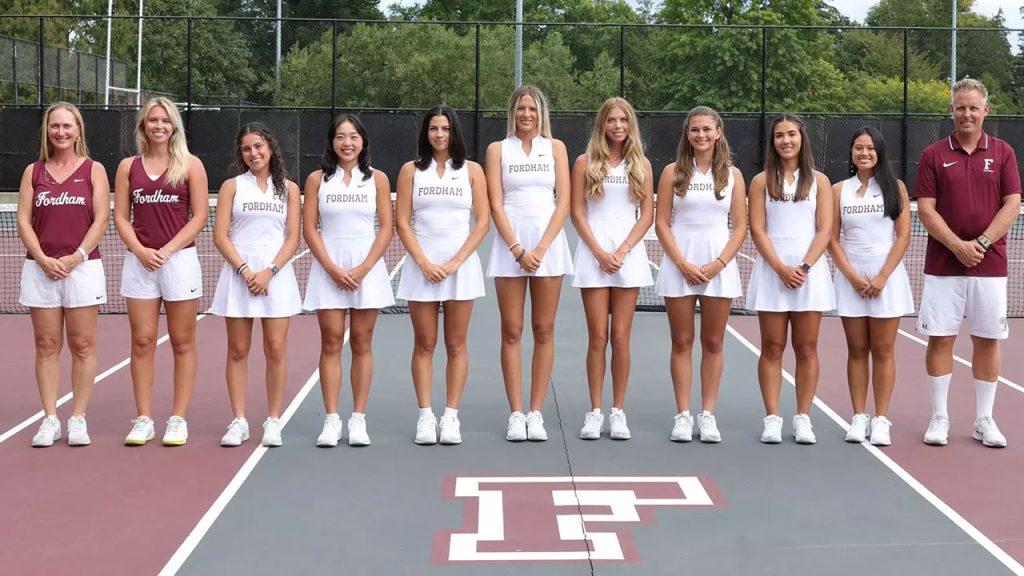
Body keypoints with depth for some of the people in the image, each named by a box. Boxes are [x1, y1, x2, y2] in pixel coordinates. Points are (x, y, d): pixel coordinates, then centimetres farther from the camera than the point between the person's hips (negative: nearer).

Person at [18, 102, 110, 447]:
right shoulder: (33, 172, 11)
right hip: (40, 267, 2)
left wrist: (76, 257, -13)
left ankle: (78, 419, 7)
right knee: (46, 346, 3)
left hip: (82, 266, -2)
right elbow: (23, 220, 5)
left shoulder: (94, 170, 5)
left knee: (82, 346, 0)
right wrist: (43, 259, -9)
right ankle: (50, 419, 8)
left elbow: (101, 219, -2)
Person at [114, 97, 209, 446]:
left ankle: (178, 420, 7)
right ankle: (143, 420, 9)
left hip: (180, 258, -2)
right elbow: (121, 217, 7)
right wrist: (141, 251, -9)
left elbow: (200, 216, -2)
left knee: (182, 342, 1)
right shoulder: (128, 167, 10)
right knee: (142, 342, 2)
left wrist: (167, 250, -12)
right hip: (139, 261, 2)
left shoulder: (190, 165, 3)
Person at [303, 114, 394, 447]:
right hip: (328, 269, 0)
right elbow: (309, 229, 2)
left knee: (361, 344, 2)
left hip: (367, 268, 0)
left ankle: (359, 419, 6)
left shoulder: (377, 179, 6)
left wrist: (363, 269, -9)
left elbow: (386, 229, 2)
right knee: (331, 344, -1)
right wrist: (333, 269, -9)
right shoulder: (317, 179, 6)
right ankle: (331, 420, 2)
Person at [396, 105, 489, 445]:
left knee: (456, 345, 2)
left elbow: (482, 222, 1)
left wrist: (454, 263, -8)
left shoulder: (471, 170, 6)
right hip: (422, 267, 0)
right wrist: (425, 264, -9)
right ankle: (425, 416, 7)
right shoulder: (411, 170, 7)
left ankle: (451, 416, 8)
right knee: (424, 345, 2)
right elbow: (402, 222, 2)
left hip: (461, 266, 0)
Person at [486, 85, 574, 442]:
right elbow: (496, 206, 0)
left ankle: (536, 413, 7)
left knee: (543, 331, 1)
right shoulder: (498, 149, 7)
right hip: (509, 244, -1)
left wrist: (541, 248, -9)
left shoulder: (555, 147, 9)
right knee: (512, 332, 0)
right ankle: (516, 414, 4)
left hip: (548, 242, 1)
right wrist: (518, 250, -10)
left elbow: (563, 203, 2)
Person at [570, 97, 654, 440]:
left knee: (620, 337, 0)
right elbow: (577, 213, 2)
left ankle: (618, 412, 8)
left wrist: (622, 251, -7)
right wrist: (599, 252, -8)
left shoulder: (641, 165, 8)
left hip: (629, 255, 1)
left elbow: (647, 215, 5)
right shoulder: (585, 163, 5)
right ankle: (595, 412, 6)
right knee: (598, 338, -1)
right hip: (593, 254, -1)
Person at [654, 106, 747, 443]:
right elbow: (661, 224, 0)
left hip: (719, 267, 1)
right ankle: (683, 415, 6)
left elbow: (740, 227, 4)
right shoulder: (673, 172, 4)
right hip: (679, 266, -1)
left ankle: (707, 415, 9)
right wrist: (683, 264, -10)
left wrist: (718, 264, -9)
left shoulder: (732, 174, 6)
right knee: (682, 342, 2)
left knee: (713, 343, 3)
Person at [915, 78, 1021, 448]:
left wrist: (981, 243, -14)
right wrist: (957, 245, -15)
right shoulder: (933, 155, 3)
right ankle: (939, 418, 11)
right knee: (940, 339, 1)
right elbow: (926, 209, -3)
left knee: (988, 340, 5)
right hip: (943, 265, -1)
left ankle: (985, 421, 14)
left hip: (990, 265, 1)